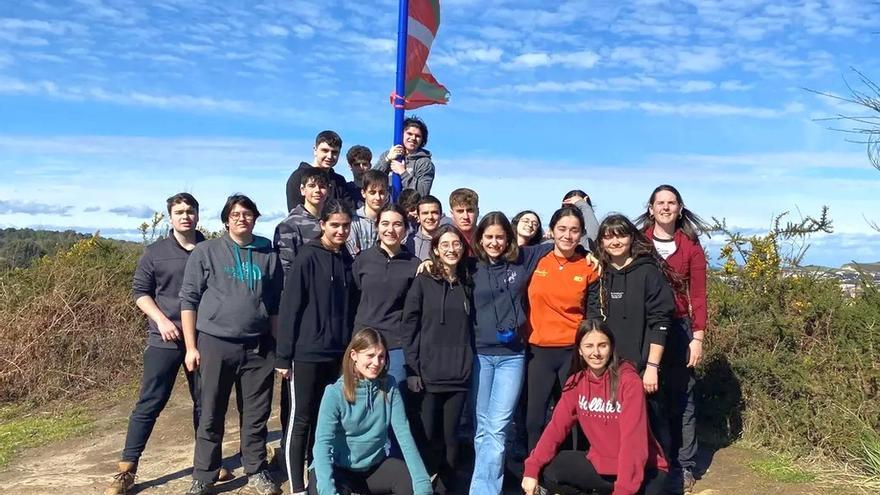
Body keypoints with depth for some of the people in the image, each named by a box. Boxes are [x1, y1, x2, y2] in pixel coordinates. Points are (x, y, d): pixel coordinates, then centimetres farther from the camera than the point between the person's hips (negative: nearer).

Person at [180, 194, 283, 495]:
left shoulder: (269, 255, 7)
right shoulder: (206, 252, 0)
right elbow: (188, 299, 0)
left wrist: (278, 346, 10)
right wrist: (191, 346, -5)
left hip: (258, 347, 2)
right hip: (215, 344, -2)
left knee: (256, 415, 9)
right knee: (211, 416, 7)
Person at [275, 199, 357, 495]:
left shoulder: (348, 260, 7)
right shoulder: (307, 258, -9)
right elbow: (289, 308, -11)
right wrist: (283, 356, -12)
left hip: (339, 354, 5)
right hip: (308, 353, -5)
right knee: (302, 419, 3)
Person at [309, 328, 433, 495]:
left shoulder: (389, 387, -8)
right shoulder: (335, 393, -17)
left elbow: (404, 434, -12)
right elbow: (323, 444, -25)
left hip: (375, 465, 3)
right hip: (338, 468, -2)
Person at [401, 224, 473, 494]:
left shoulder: (467, 284, 11)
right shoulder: (422, 282, -1)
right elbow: (409, 326, -5)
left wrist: (471, 364, 9)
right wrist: (412, 368, -11)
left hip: (459, 374, 3)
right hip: (428, 374, -3)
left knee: (450, 436, 10)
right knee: (425, 436, 1)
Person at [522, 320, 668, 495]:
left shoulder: (629, 381, -18)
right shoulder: (577, 381, -1)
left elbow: (633, 439, -24)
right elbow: (557, 425, -4)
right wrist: (532, 468, -16)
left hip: (642, 469, -4)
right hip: (600, 462, 5)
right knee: (549, 472, -16)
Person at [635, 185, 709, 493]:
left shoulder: (691, 245, 3)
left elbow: (697, 295, 0)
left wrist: (697, 337, -5)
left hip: (677, 328, 0)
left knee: (680, 397, 7)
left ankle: (683, 466, 18)